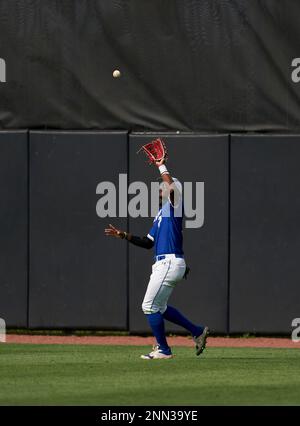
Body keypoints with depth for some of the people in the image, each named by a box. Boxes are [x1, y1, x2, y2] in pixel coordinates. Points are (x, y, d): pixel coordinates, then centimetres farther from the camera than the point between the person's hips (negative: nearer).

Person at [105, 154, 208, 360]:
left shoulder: (174, 205, -5)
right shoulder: (161, 214, 22)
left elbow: (172, 185, -27)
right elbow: (149, 242, 23)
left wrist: (162, 166, -14)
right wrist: (124, 235, 15)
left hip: (170, 263, -10)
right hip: (164, 264, 10)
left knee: (150, 306, -5)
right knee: (159, 307, 16)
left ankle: (163, 350, 2)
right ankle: (198, 331, 19)